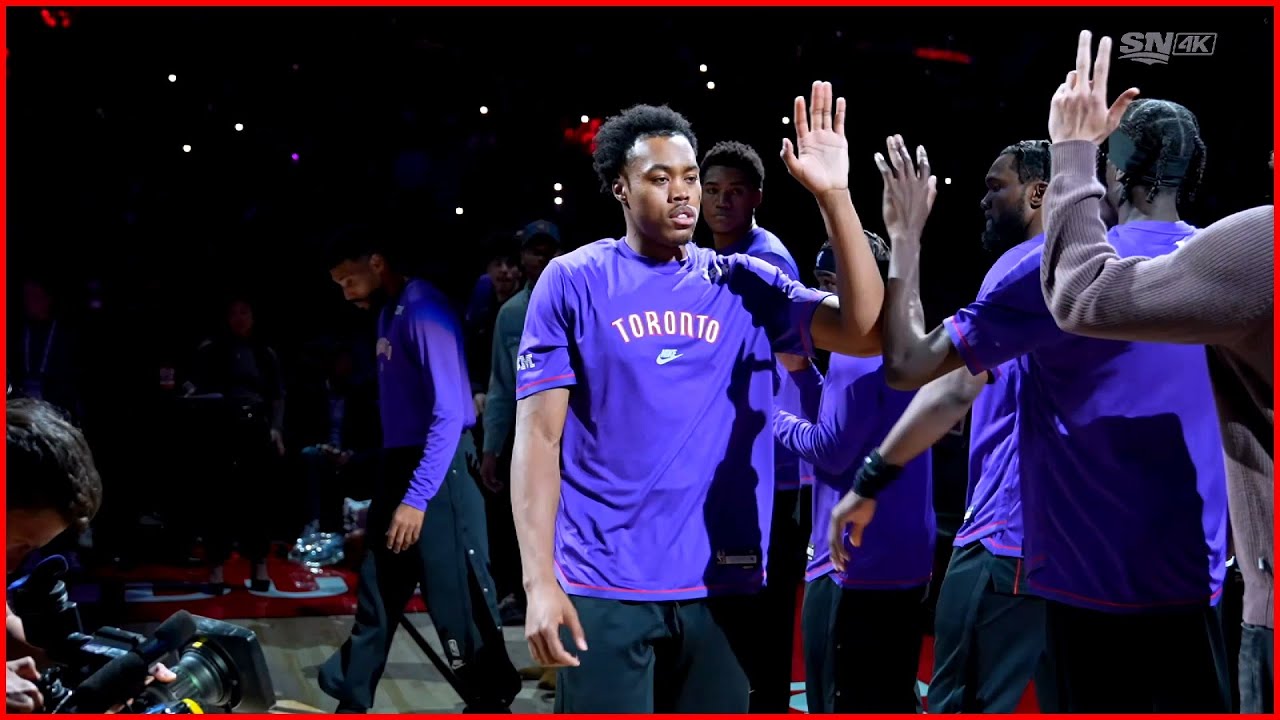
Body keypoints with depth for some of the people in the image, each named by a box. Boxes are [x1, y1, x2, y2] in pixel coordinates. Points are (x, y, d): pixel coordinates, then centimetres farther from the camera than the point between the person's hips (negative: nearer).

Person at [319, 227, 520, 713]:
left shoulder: (422, 311, -16)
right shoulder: (387, 314, 13)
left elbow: (449, 412, -21)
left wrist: (418, 497, -23)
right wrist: (398, 487, 14)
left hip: (437, 470, -9)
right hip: (401, 464, 9)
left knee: (456, 596, -5)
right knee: (377, 595, 14)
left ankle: (492, 704, 5)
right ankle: (350, 705, 23)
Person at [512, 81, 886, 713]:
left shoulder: (746, 286, 7)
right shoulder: (572, 283, 0)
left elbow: (866, 330, -5)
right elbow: (538, 436, -3)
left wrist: (832, 196, -13)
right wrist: (539, 579, -13)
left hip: (720, 584, 3)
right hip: (603, 586, -3)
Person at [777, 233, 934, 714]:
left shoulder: (857, 349, -15)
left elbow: (833, 449, -17)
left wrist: (776, 419, -2)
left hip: (855, 563, -9)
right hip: (905, 559, 9)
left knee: (842, 705, -2)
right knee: (893, 702, 15)